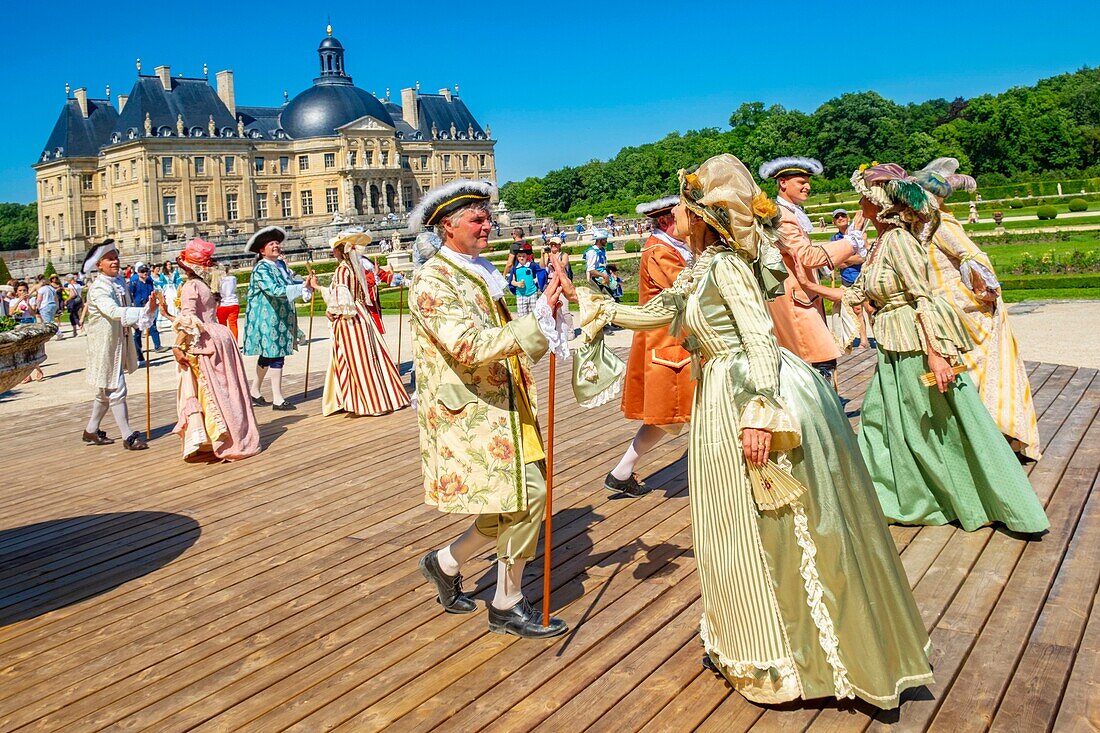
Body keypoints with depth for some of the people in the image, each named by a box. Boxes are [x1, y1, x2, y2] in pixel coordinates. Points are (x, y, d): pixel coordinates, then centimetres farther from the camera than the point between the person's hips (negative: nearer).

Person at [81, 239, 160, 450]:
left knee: (106, 390, 19)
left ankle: (91, 431, 33)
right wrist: (145, 311, -41)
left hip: (120, 343, 9)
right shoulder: (98, 288, -17)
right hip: (105, 344, -9)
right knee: (116, 389, -4)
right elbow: (114, 312, -33)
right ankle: (128, 436, 0)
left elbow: (128, 311, 10)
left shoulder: (121, 283, 8)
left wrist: (149, 308, -8)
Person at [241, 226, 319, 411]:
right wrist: (303, 287, -30)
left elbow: (290, 284, 14)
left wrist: (307, 284, -4)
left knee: (267, 355, 16)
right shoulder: (261, 269, -15)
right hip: (267, 318, -9)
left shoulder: (281, 265, 12)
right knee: (276, 355, -7)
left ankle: (254, 392, 29)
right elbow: (275, 290, -27)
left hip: (280, 318, 9)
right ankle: (277, 399, -2)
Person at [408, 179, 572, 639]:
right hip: (470, 412, -9)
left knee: (514, 502, 8)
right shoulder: (432, 281, -13)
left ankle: (445, 563, 29)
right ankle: (508, 606, 12)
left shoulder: (481, 273, 15)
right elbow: (470, 345, -25)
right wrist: (539, 318, -29)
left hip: (504, 407, 9)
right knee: (526, 495, -8)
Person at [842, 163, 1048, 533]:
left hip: (919, 343, -9)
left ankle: (1011, 506, 15)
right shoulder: (880, 242, 10)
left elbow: (923, 298, -21)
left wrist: (934, 354, -25)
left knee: (948, 424, 0)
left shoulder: (898, 240, -16)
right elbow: (857, 294, 18)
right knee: (878, 415, 14)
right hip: (895, 349, 9)